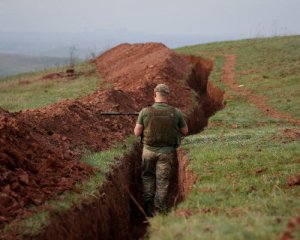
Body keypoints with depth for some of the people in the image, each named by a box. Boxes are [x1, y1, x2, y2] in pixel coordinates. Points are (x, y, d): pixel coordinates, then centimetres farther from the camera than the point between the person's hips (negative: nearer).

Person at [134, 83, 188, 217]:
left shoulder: (145, 112, -9)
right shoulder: (176, 112, -7)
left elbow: (137, 133, -7)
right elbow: (185, 131, 5)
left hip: (149, 150, 0)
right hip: (167, 152, 0)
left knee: (147, 177, 21)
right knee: (162, 181, 7)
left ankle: (148, 204, 11)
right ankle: (159, 211, 8)